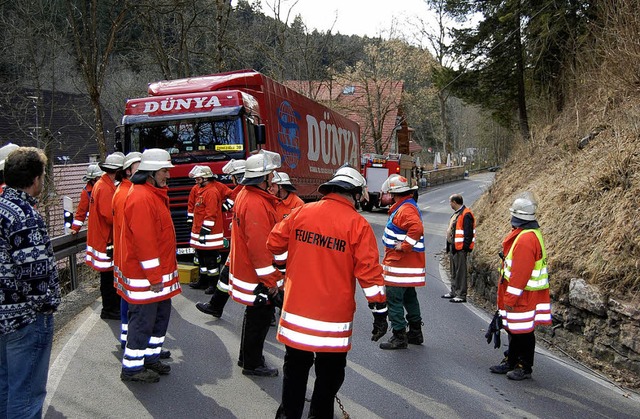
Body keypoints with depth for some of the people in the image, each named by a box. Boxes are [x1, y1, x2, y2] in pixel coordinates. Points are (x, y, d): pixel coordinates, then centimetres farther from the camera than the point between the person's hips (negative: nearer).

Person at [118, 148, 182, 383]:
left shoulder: (155, 195, 14)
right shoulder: (141, 198, -20)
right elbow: (143, 240, -24)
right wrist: (154, 276, -21)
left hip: (160, 272, 11)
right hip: (145, 276, -11)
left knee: (161, 316, 19)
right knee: (143, 320, 1)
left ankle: (151, 358, 33)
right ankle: (132, 367, 16)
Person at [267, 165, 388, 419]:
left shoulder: (300, 212, -1)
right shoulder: (357, 224, -12)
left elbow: (275, 243, 8)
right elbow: (369, 271, -13)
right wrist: (380, 311, -5)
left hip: (296, 311, 4)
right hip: (333, 316, -3)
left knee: (295, 366, 21)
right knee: (330, 373, 16)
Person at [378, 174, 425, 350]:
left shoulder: (405, 209, -18)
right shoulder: (408, 206, 16)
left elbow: (417, 228, -35)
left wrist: (404, 246, -27)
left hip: (400, 265, -11)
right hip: (409, 264, 11)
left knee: (394, 299, -5)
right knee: (409, 298, 19)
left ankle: (399, 337, 2)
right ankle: (415, 333, 30)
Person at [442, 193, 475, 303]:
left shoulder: (466, 215, -16)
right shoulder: (455, 214, 16)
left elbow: (468, 233, -20)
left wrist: (465, 247, -21)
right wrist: (449, 245, 22)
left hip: (460, 248, -10)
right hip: (452, 246, 10)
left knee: (460, 272, -6)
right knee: (453, 271, 18)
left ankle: (461, 295, -1)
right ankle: (454, 291, 28)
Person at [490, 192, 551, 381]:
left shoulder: (525, 239, -24)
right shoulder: (532, 233, 11)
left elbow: (520, 273, -26)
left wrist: (510, 298, -20)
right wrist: (508, 296, 23)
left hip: (523, 295, -11)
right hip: (522, 294, 11)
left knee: (523, 332, 3)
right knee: (514, 330, 19)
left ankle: (524, 367, 15)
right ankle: (511, 361, 31)